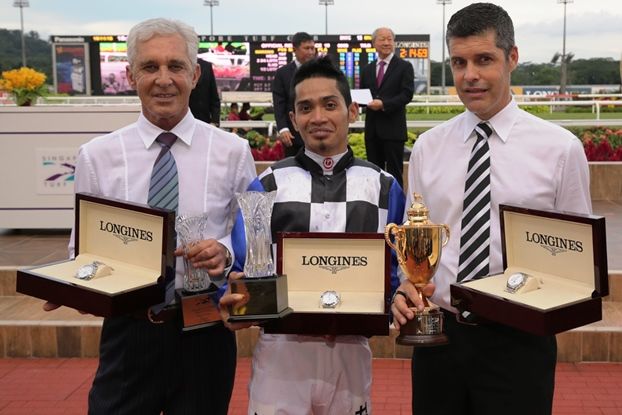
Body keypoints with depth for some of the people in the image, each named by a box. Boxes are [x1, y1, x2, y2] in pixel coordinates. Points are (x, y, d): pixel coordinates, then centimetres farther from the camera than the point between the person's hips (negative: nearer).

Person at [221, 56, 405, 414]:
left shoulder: (384, 188, 5)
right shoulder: (267, 186, 3)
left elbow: (396, 272, 5)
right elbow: (242, 269, 1)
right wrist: (234, 303, -21)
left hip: (351, 348, 1)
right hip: (281, 348, -1)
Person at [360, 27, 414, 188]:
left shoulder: (404, 67, 0)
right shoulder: (367, 69, 15)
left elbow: (407, 94, -10)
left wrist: (384, 104, -20)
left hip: (393, 128, -5)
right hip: (372, 128, 5)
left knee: (395, 172, -1)